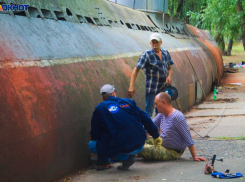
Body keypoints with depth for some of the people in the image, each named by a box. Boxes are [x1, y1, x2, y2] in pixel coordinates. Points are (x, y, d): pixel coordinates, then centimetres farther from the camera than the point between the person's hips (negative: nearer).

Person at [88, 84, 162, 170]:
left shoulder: (100, 109, 2)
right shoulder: (129, 102, 10)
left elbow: (95, 134, 5)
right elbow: (146, 120, 11)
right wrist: (156, 136, 21)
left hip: (122, 148, -6)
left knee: (92, 145, 10)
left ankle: (125, 158, 2)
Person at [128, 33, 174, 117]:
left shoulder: (166, 53, 8)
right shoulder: (146, 54, -9)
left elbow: (169, 68, 18)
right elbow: (136, 70, -12)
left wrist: (169, 76, -5)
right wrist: (131, 86, -22)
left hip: (163, 88, 6)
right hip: (152, 88, -6)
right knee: (149, 111, -9)